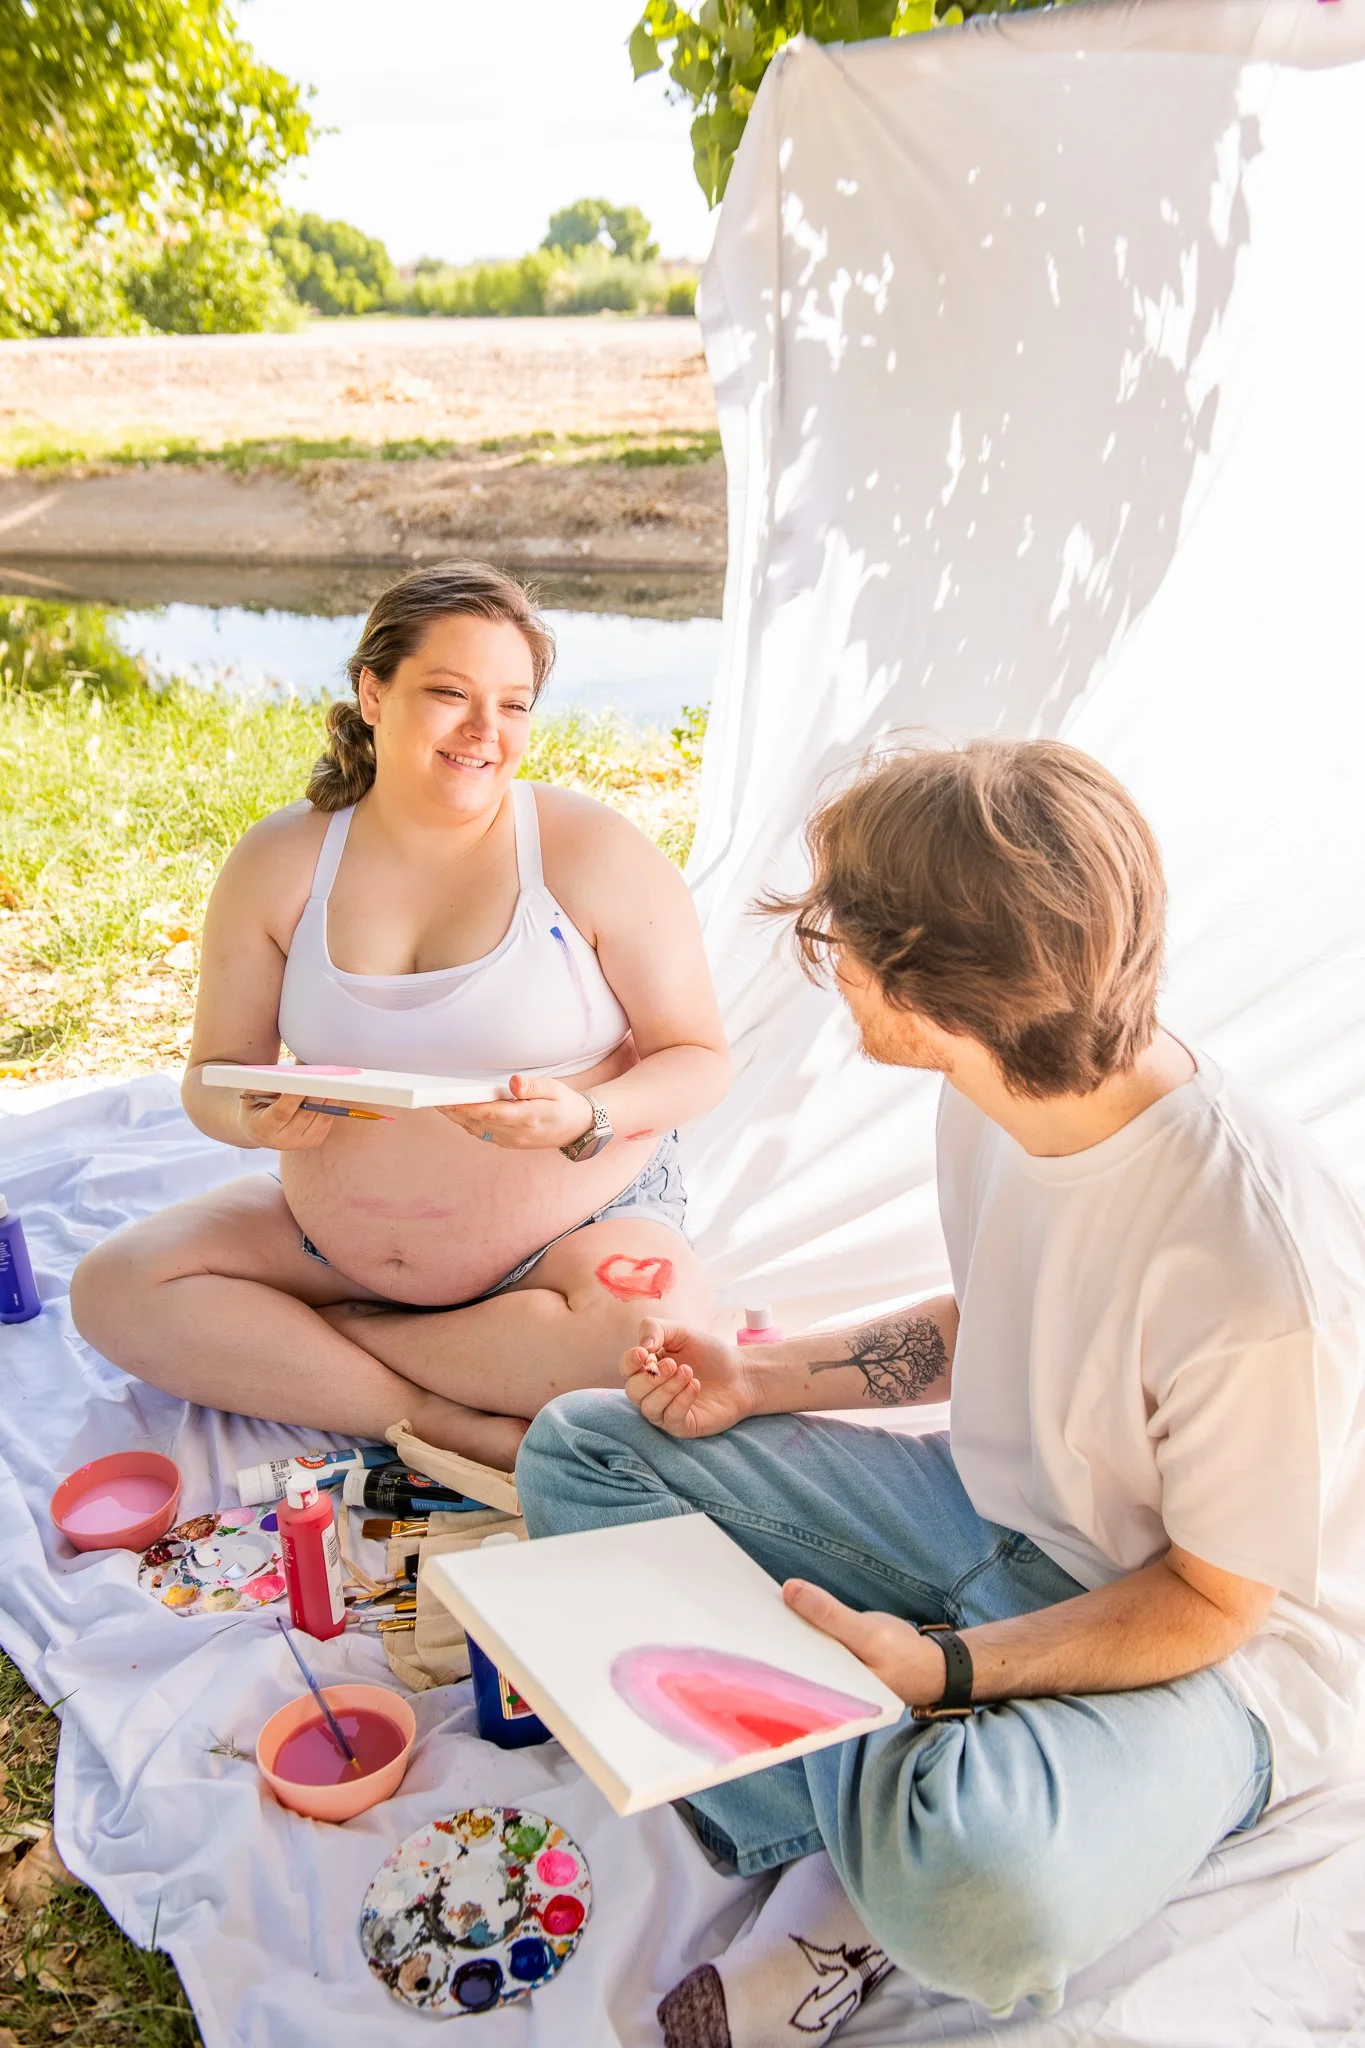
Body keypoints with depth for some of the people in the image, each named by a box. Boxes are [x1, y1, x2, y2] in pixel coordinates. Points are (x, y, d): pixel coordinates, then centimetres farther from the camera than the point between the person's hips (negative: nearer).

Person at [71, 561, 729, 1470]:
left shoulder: (593, 850, -10)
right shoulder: (279, 861, -2)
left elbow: (700, 1059, -6)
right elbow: (213, 1074, 4)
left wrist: (584, 1119, -25)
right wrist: (253, 1115, -20)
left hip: (578, 1225, -3)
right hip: (335, 1241, 4)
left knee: (655, 1331, -34)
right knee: (115, 1287, -12)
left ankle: (307, 1339, -12)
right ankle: (441, 1420, -17)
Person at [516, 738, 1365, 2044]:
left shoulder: (1257, 1261, -34)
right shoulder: (993, 1098, -10)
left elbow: (1213, 1597, -19)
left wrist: (944, 1670, -30)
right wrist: (757, 1381, -1)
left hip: (1217, 1648, -7)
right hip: (989, 1519, 8)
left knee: (972, 1892, -42)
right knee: (578, 1448, 0)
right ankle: (863, 1849, -11)